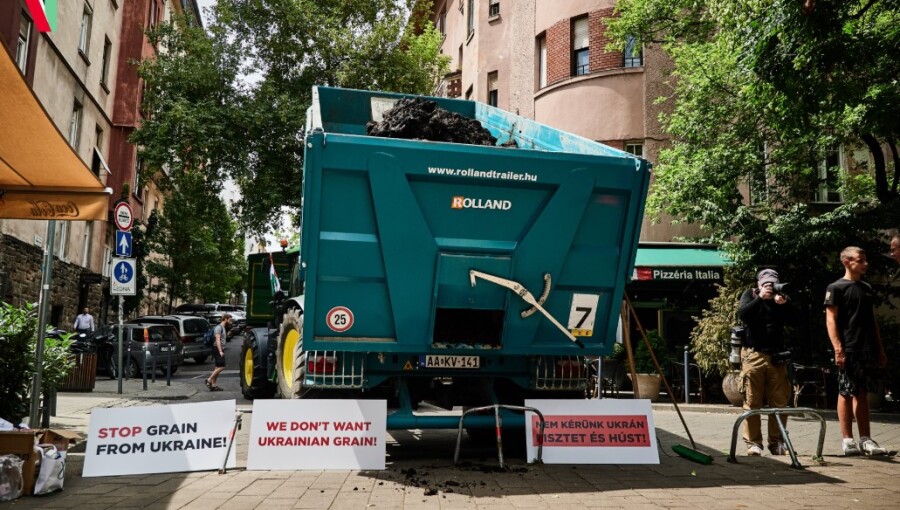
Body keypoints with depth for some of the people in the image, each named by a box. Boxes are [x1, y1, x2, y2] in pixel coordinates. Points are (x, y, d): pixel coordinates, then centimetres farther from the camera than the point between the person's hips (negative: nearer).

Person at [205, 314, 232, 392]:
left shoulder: (223, 327, 19)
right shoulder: (219, 327, -11)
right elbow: (217, 340, -20)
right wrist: (220, 351, -27)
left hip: (221, 349, 10)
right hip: (217, 349, -10)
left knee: (217, 367, 7)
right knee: (221, 367, -14)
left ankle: (213, 385, 8)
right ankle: (209, 380, -9)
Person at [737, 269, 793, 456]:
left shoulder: (781, 298, 14)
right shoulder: (750, 295, 7)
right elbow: (742, 314, -11)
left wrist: (784, 305, -19)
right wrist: (760, 297, -22)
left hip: (777, 356, 3)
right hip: (753, 355, -3)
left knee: (780, 402, 2)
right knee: (752, 401, -3)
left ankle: (777, 442, 11)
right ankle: (753, 442, 2)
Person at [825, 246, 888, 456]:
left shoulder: (867, 288, 17)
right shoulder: (836, 288, -3)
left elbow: (872, 322, 21)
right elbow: (830, 320, -9)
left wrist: (880, 349, 15)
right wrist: (838, 348, -18)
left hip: (867, 351, 7)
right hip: (848, 351, -6)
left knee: (862, 394, 9)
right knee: (846, 394, -2)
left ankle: (865, 440, 13)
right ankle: (847, 440, 3)